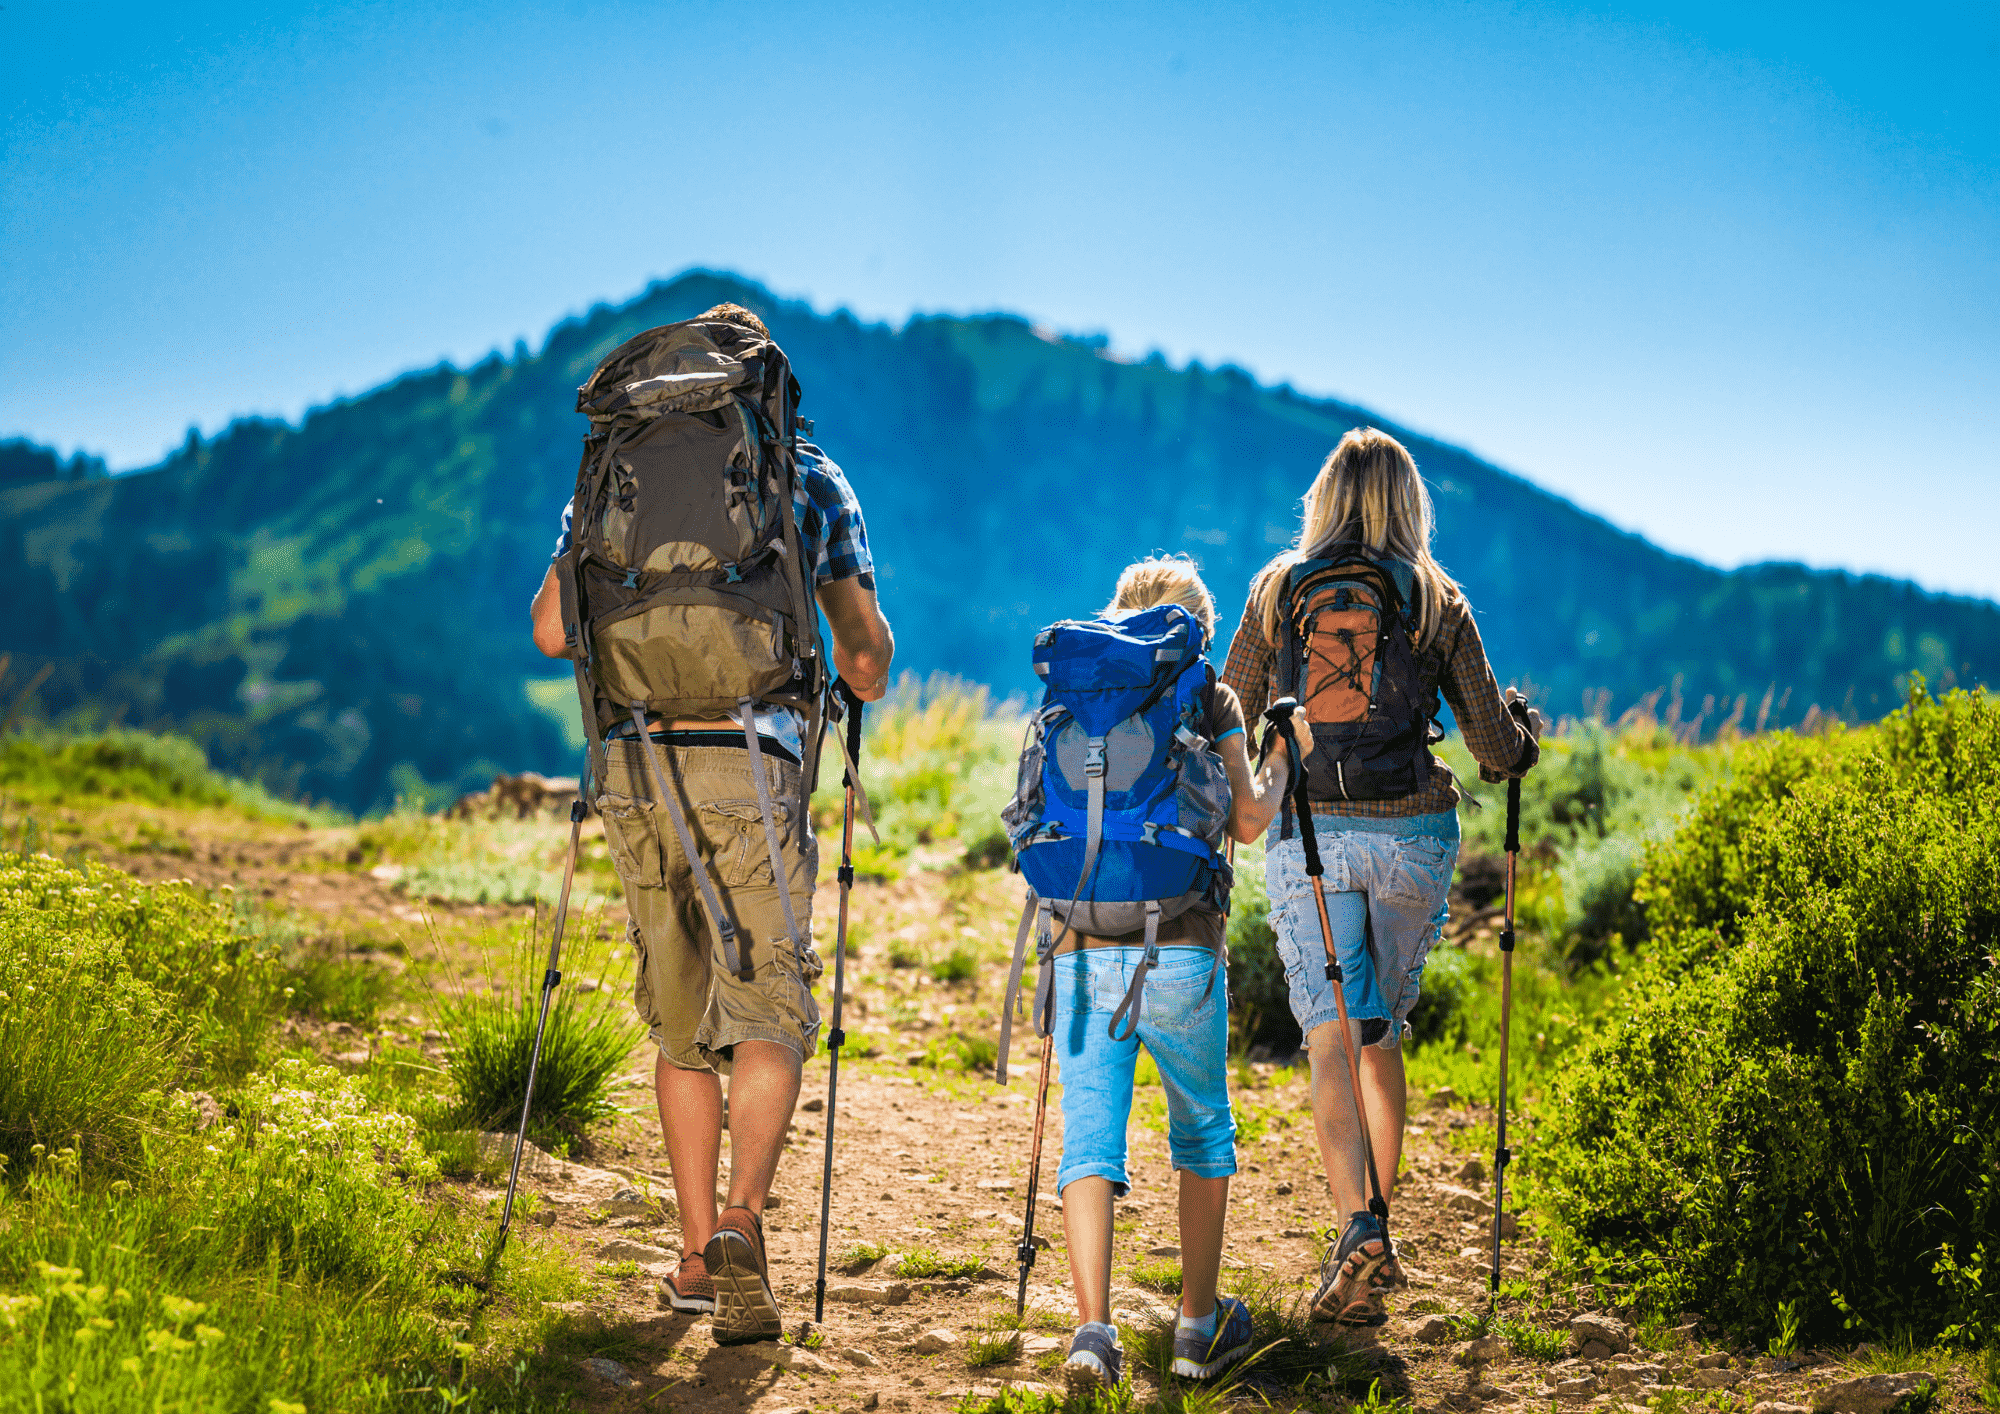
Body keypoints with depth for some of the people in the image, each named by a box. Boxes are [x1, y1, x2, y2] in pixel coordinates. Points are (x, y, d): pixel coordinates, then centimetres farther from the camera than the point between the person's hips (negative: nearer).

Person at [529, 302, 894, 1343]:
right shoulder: (810, 476, 10)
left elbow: (551, 628, 9)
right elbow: (867, 648, 13)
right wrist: (863, 673, 36)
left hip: (636, 764, 2)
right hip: (751, 763, -2)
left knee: (679, 1022, 13)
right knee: (767, 1013, 0)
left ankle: (698, 1255, 15)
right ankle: (742, 1217, -22)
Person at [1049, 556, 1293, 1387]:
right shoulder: (1210, 699, 5)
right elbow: (1245, 821, 3)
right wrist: (1280, 767, 21)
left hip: (1086, 951, 2)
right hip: (1181, 953, -1)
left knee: (1090, 1137, -1)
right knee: (1202, 1131, 17)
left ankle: (1092, 1323, -19)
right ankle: (1198, 1326, 20)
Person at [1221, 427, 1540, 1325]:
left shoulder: (1278, 590, 3)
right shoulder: (1439, 603, 3)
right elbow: (1497, 752, 3)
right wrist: (1527, 738, 26)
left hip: (1309, 836, -1)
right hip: (1414, 836, 1)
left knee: (1332, 1040, -7)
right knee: (1384, 1033, 18)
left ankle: (1359, 1228, -25)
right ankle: (1376, 1214, 24)